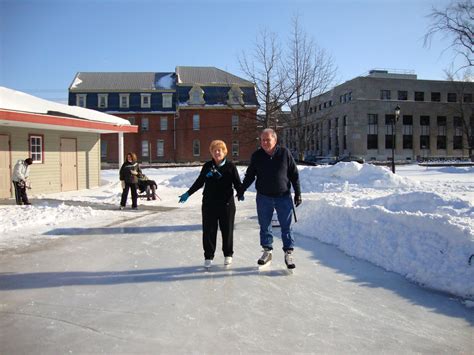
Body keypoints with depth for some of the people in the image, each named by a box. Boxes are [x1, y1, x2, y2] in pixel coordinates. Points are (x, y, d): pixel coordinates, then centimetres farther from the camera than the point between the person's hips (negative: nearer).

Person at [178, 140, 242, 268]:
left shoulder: (230, 166, -3)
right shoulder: (207, 166, 4)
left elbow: (237, 183, -1)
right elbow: (199, 182, 12)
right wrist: (188, 194, 10)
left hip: (226, 203, -2)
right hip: (209, 204, 2)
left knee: (227, 230, 8)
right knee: (208, 230, 5)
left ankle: (228, 254, 27)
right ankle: (208, 256, 17)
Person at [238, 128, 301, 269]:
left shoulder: (285, 153, -4)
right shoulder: (256, 156, 0)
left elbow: (294, 174, 2)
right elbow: (249, 175, 9)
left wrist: (298, 193, 1)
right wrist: (241, 191, 7)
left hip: (283, 197, -1)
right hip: (263, 197, 2)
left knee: (286, 226, 2)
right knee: (265, 226, 9)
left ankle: (288, 253, 13)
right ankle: (267, 251, 23)